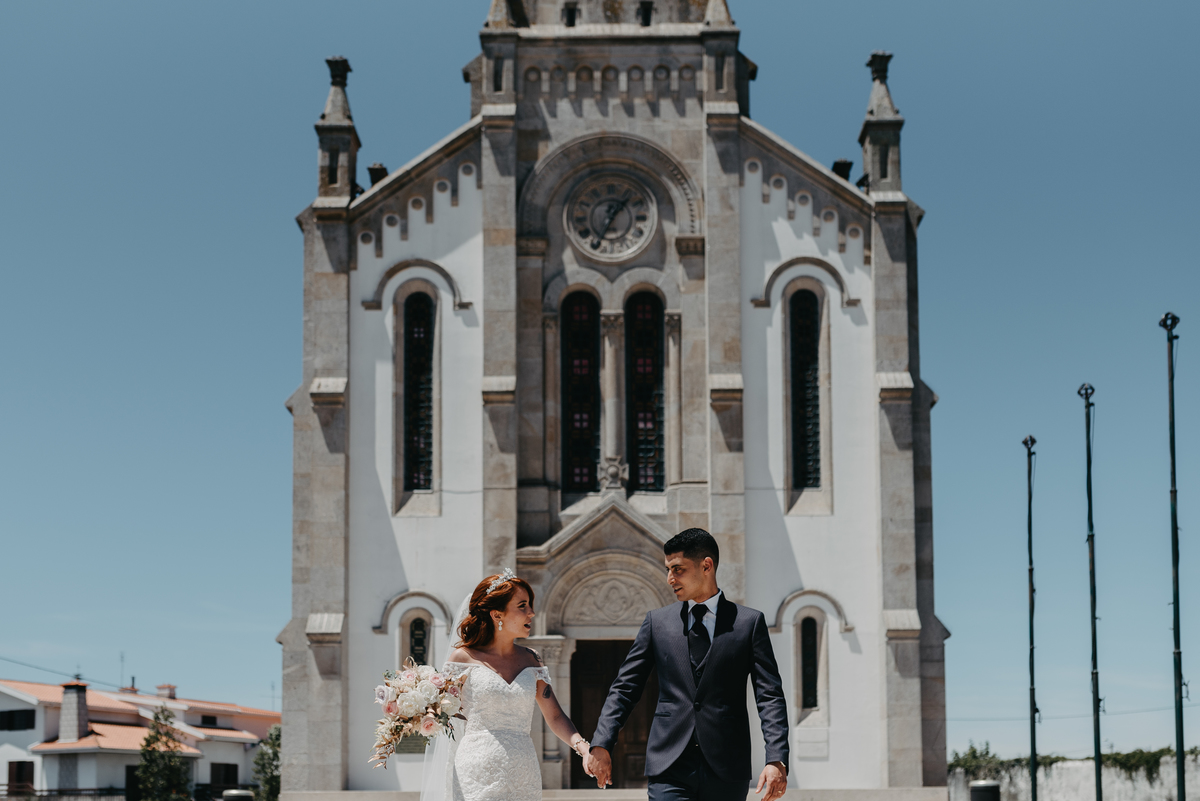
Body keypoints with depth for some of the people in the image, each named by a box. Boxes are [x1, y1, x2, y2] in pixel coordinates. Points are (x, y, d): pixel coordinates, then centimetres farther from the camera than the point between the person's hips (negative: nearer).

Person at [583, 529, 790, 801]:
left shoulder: (749, 622, 5)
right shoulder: (658, 621, 11)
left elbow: (770, 696, 0)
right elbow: (625, 687, 10)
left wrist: (777, 759, -13)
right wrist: (600, 744, -4)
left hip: (726, 772, 0)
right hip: (670, 769, 1)